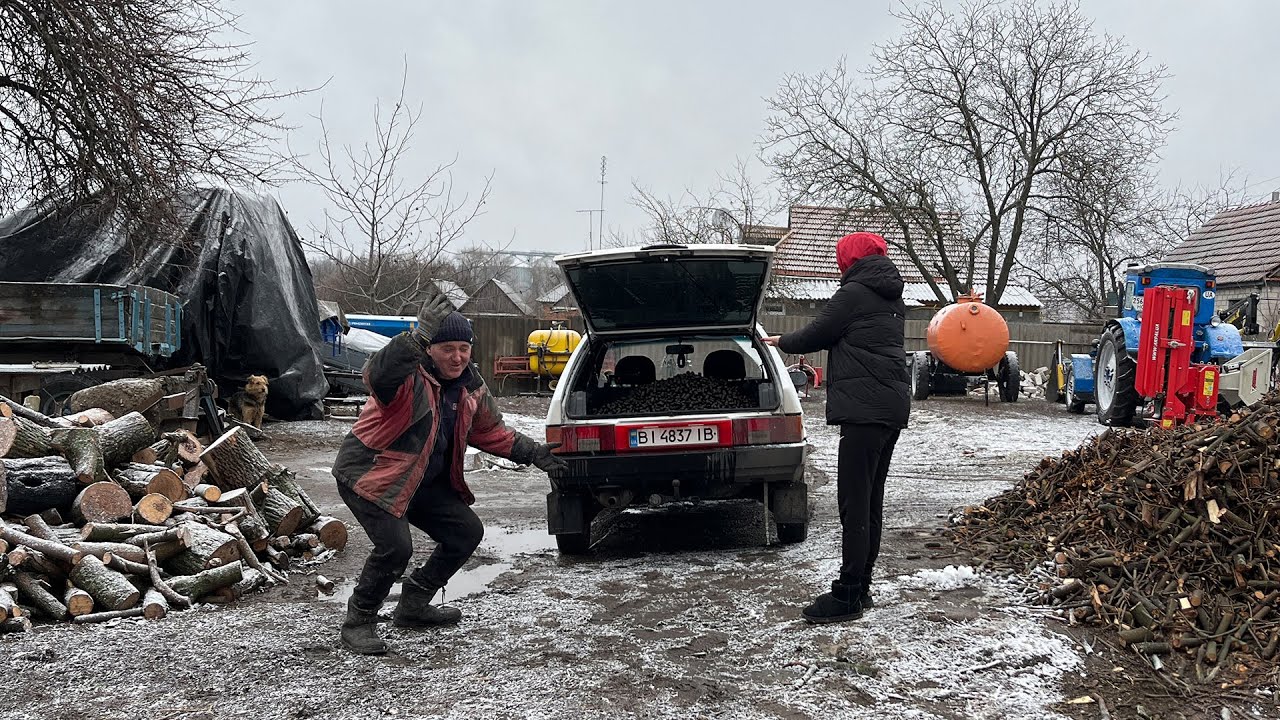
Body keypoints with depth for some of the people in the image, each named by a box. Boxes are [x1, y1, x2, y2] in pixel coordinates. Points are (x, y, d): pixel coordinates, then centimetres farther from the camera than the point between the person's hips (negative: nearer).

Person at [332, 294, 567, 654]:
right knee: (395, 548, -25)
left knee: (467, 532, 8)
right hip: (367, 473, -8)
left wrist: (531, 452, 5)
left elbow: (490, 432, 15)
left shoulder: (471, 386, 1)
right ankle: (358, 622, 0)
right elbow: (377, 374, -48)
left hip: (422, 480, 8)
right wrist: (418, 337, -60)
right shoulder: (408, 377, -23)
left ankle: (413, 606, 23)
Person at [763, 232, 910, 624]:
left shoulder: (854, 293, -8)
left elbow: (817, 333, -2)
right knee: (871, 501, 13)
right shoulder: (892, 299, 19)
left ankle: (847, 596, -6)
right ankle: (861, 588, 19)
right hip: (894, 405, 10)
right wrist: (795, 342, 27)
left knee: (854, 504, -8)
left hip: (865, 408, -10)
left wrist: (783, 341, 17)